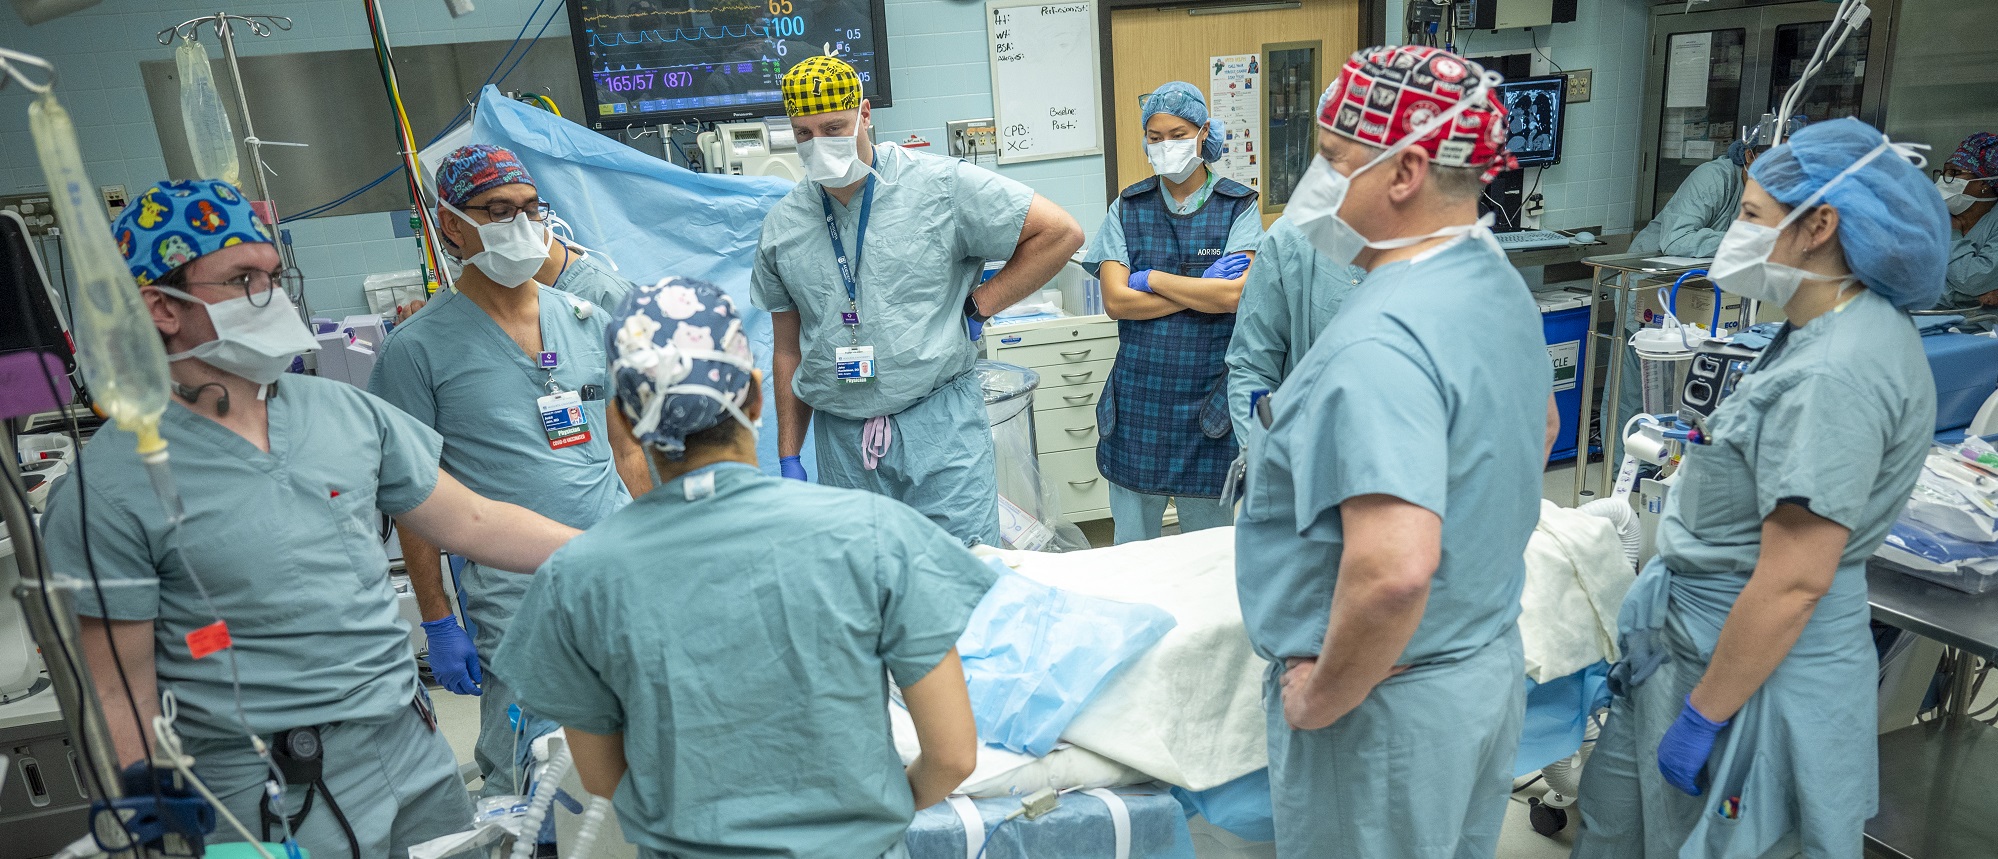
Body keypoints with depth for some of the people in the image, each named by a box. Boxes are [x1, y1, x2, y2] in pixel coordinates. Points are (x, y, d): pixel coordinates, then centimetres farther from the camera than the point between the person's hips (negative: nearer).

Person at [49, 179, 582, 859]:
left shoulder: (347, 412, 2)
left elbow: (472, 523, 6)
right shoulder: (109, 490, -12)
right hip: (270, 799, -4)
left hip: (414, 748, 5)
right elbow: (121, 698, -8)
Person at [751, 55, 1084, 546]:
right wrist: (789, 458, 9)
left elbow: (1060, 233, -3)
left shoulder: (941, 186, -5)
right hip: (841, 441, 3)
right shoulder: (781, 228, 7)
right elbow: (788, 351, 13)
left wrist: (977, 306, -4)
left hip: (941, 427, -3)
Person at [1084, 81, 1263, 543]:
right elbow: (1115, 300, -7)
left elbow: (1236, 295, -14)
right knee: (1130, 545, 11)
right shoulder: (1127, 209, 5)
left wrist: (1152, 279, -9)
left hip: (1208, 400, -1)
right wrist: (1205, 288, -11)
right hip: (1138, 398, 2)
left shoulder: (1238, 206, 0)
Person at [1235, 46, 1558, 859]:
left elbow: (1393, 569, -38)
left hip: (1390, 705, -9)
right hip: (1491, 661, 9)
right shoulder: (1499, 281, 3)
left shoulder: (1378, 341, -29)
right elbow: (1539, 430, 20)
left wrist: (1321, 695, -22)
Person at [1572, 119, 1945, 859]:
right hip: (1696, 638, 9)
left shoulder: (1835, 375, -25)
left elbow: (1793, 582, -26)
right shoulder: (1827, 332, 7)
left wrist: (1703, 715, -20)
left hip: (1757, 662, -9)